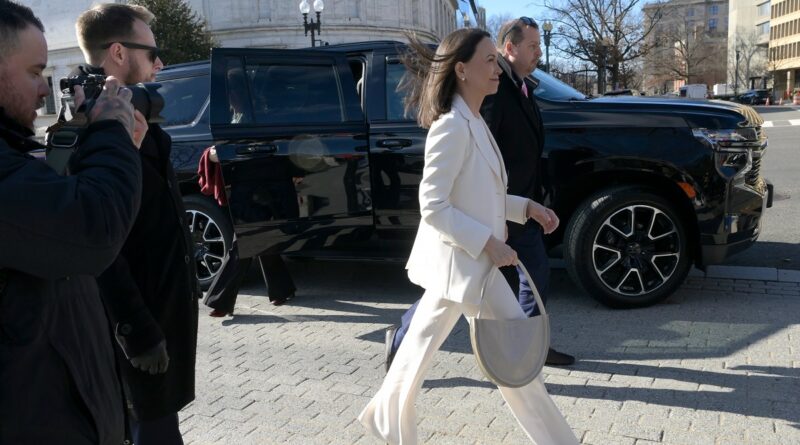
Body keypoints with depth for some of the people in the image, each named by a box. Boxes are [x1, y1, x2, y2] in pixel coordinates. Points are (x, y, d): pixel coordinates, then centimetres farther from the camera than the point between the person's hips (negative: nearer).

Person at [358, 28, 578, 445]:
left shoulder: (473, 124, 11)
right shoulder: (452, 126, -19)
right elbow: (433, 207, -23)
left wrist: (525, 207, 8)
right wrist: (488, 243, -23)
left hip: (459, 261, 10)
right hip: (463, 261, -10)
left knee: (421, 347, 20)